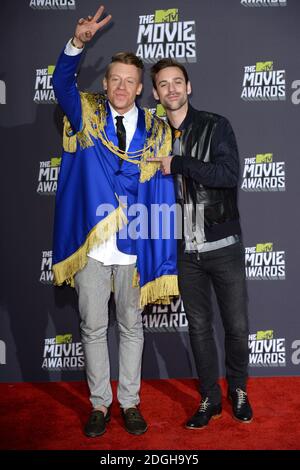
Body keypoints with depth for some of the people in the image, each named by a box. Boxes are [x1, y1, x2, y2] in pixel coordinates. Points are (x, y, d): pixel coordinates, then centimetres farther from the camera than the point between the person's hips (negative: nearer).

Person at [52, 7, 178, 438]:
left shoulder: (156, 130, 3)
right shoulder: (87, 114, 6)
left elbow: (164, 194, 1)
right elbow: (62, 82, -10)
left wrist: (165, 256, -3)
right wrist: (78, 42, -26)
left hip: (134, 247, 0)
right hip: (90, 244, 0)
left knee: (132, 327, 12)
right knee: (93, 327, 10)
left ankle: (130, 402, 29)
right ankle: (100, 404, 27)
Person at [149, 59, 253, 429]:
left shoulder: (216, 126, -3)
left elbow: (230, 174, -19)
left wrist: (176, 164, -18)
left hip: (223, 246, -2)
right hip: (185, 251, 3)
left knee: (236, 326, 7)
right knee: (199, 327, 11)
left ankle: (238, 390, 33)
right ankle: (210, 399, 29)